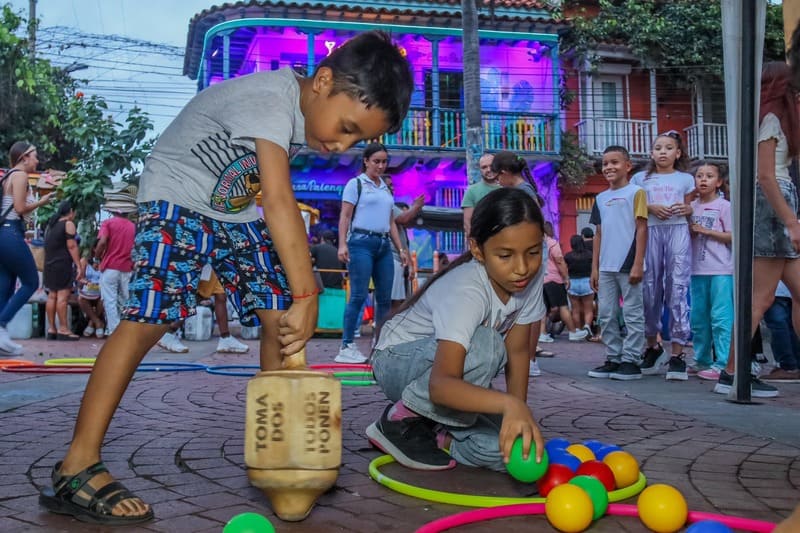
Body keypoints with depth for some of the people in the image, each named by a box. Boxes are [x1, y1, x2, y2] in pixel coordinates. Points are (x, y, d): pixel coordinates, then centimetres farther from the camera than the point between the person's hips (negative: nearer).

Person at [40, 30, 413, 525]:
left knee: (279, 319, -2)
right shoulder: (269, 100, -32)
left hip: (237, 209, 8)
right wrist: (307, 294, -46)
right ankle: (77, 468, -18)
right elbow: (279, 200, -43)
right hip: (178, 196, -8)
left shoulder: (306, 114, -5)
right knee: (151, 316, -21)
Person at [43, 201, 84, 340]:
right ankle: (63, 329, -15)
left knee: (52, 296, 7)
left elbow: (47, 245, 22)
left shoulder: (50, 224, 19)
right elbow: (71, 246, -14)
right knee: (63, 296, -11)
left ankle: (51, 329, 5)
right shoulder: (68, 224, -6)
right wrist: (79, 266, -15)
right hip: (62, 264, -8)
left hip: (49, 264, 8)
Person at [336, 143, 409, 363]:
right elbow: (345, 216, -4)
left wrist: (401, 248, 18)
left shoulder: (386, 188, 21)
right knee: (358, 296, -10)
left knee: (385, 297, 4)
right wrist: (342, 244, -16)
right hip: (362, 242, -6)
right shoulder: (356, 184, 3)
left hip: (384, 245, 7)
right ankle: (347, 346, -7)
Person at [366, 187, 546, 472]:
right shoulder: (466, 291, -35)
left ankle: (434, 432, 9)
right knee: (485, 345, -37)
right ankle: (402, 419, -16)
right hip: (398, 361, -6)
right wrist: (509, 403, -61)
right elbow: (441, 384, -47)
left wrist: (518, 414, -14)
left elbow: (517, 350, -5)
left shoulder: (531, 277, -14)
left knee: (507, 448, -18)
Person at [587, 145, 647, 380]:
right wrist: (594, 268, 12)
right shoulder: (601, 198, 15)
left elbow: (641, 228, -5)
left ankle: (630, 360, 5)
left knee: (632, 314, 0)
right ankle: (613, 358, 18)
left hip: (628, 266, -6)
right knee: (605, 315, 8)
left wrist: (638, 264, -12)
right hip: (606, 267, 6)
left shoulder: (636, 192, -1)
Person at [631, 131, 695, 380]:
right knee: (650, 289, 0)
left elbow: (692, 207, 19)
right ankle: (652, 346, 18)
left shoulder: (685, 179, 15)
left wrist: (687, 209, -4)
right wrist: (650, 208, -8)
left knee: (678, 288, -9)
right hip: (650, 232, 1)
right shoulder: (641, 178, 14)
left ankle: (677, 352, -8)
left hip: (678, 231, -1)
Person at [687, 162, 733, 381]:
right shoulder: (691, 207, 13)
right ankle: (702, 361, 22)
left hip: (721, 270, -6)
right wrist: (690, 230, -4)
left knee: (721, 317, -8)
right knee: (698, 318, 11)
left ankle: (723, 364, -5)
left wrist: (704, 230, -13)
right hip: (697, 270, 6)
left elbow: (732, 236, -9)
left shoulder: (724, 206, -3)